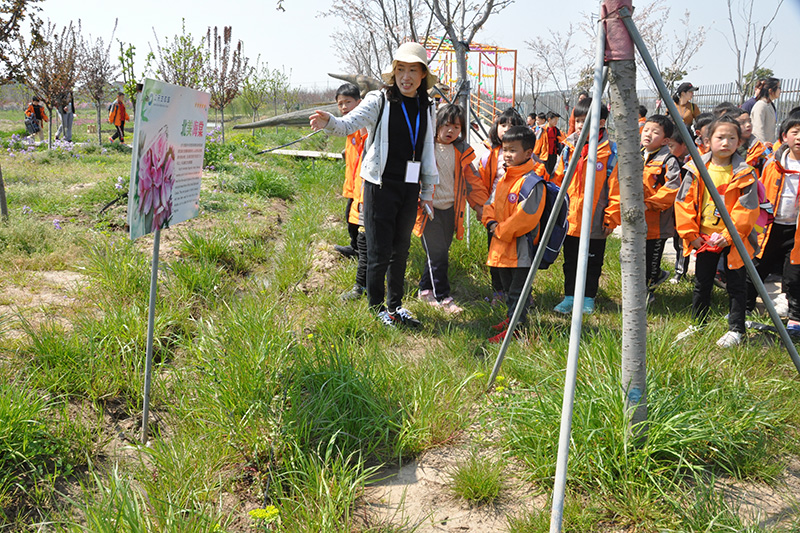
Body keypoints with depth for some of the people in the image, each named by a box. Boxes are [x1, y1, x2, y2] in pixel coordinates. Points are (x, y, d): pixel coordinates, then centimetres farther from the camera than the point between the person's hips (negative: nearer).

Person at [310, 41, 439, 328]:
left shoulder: (426, 108, 10)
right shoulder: (379, 100, -6)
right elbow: (350, 123, -21)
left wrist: (428, 189, 16)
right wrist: (329, 122, -44)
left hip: (410, 189, 5)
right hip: (381, 186, -5)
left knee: (400, 250, 14)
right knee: (379, 251, -1)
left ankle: (395, 305, 28)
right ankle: (377, 307, 15)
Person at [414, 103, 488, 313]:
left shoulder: (462, 152, 7)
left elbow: (472, 179, 15)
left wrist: (480, 204, 13)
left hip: (451, 209, 5)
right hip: (429, 209, -5)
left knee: (440, 253, 13)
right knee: (437, 255, -6)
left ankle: (425, 289, 28)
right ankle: (442, 297, 3)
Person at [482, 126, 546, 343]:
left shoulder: (532, 182, -17)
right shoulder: (503, 179, 12)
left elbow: (526, 216, -22)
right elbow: (491, 204, 19)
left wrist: (502, 230, -16)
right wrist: (491, 222, -2)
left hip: (521, 246, -9)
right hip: (501, 245, 9)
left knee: (518, 289, -3)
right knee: (508, 286, 22)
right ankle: (511, 317, 38)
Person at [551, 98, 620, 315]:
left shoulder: (610, 152, -8)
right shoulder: (569, 147, 3)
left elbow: (615, 189, -7)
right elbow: (557, 180, 11)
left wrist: (611, 218, -8)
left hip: (595, 222, -3)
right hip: (570, 220, 3)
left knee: (593, 263, 11)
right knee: (570, 262, 13)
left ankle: (588, 299, 25)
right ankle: (569, 297, 24)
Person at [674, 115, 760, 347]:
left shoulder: (744, 173, -8)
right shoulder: (696, 170, -2)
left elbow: (747, 209, -11)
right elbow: (684, 202, 0)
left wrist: (729, 235, -16)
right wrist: (690, 234, -4)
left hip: (733, 240, -3)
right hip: (703, 238, 3)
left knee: (736, 285, 5)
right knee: (701, 283, 15)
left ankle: (736, 330, 17)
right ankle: (698, 324, 30)